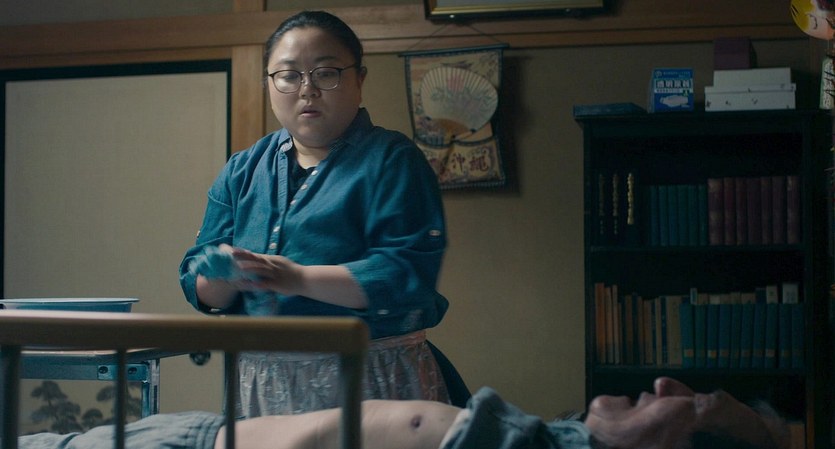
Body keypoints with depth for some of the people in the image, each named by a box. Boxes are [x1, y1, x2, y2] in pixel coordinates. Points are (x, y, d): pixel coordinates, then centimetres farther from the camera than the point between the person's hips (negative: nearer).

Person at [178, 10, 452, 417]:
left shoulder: (392, 160, -4)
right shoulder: (241, 171, 11)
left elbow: (408, 273, -17)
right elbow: (201, 288, 8)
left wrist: (299, 278, -24)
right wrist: (226, 276, -15)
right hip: (262, 385, 4)